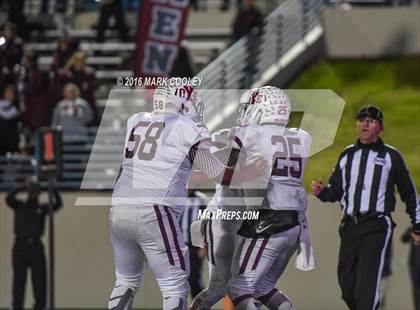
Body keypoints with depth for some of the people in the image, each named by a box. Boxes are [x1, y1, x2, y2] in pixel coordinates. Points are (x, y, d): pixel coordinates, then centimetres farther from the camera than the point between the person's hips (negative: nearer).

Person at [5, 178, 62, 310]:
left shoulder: (42, 208, 14)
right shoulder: (19, 206, 11)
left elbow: (58, 204, -2)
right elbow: (8, 198, -9)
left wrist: (53, 188, -16)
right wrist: (23, 187, -11)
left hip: (36, 246, 1)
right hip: (20, 245, -1)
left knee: (40, 279, -2)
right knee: (19, 279, -2)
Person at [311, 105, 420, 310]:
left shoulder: (391, 156, 4)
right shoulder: (347, 155, 17)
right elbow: (336, 191, 21)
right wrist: (321, 192, -2)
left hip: (377, 227, -5)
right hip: (350, 227, 5)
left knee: (366, 287, -17)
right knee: (347, 285, 4)